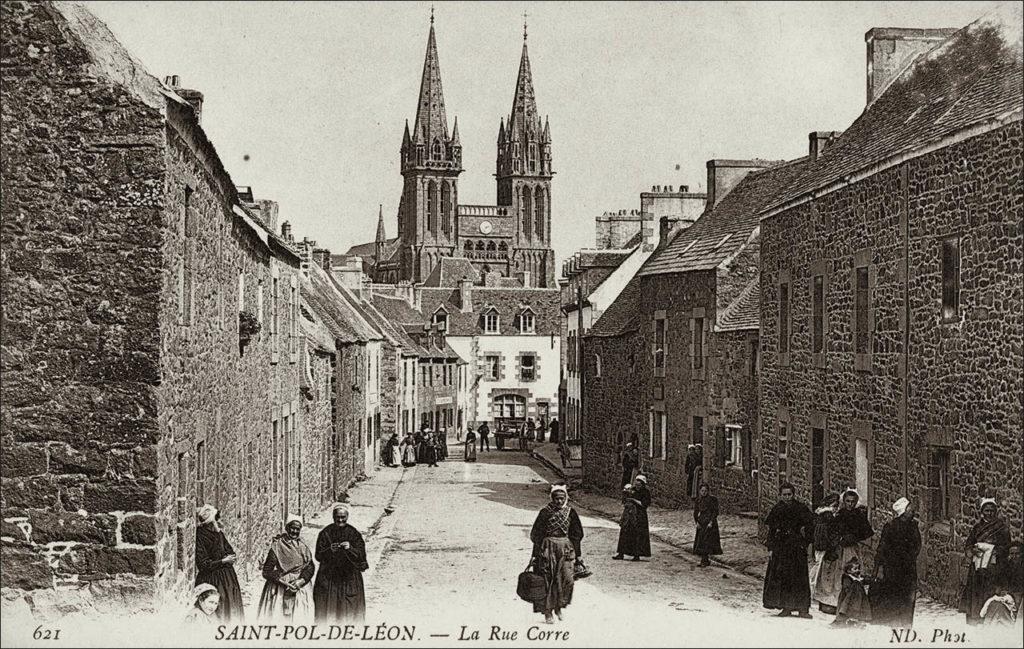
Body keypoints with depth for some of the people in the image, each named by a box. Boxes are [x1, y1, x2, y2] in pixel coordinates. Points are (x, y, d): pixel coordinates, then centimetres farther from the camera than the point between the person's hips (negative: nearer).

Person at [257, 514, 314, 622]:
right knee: (277, 616, -10)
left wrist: (300, 582, -14)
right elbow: (267, 572, -6)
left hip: (300, 588, 3)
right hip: (279, 589, -3)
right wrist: (285, 583, -14)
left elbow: (310, 567, 4)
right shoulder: (277, 546, -2)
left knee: (299, 618, -4)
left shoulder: (303, 546, 10)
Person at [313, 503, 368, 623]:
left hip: (349, 578, 0)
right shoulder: (325, 533, 1)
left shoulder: (354, 533, 1)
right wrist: (330, 550, -22)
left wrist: (350, 549, -24)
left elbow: (361, 555, -5)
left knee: (349, 612, -1)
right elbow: (318, 555, -4)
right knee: (328, 612, -1)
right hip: (328, 579, 0)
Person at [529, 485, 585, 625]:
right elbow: (536, 535, -3)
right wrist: (536, 555, -5)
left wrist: (578, 555, 11)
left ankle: (558, 607, 17)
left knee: (567, 579, -5)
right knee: (548, 580, -2)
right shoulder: (545, 512, -5)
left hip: (566, 549, 3)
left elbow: (576, 535, 11)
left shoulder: (570, 512, 4)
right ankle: (547, 612, 8)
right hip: (548, 548, -3)